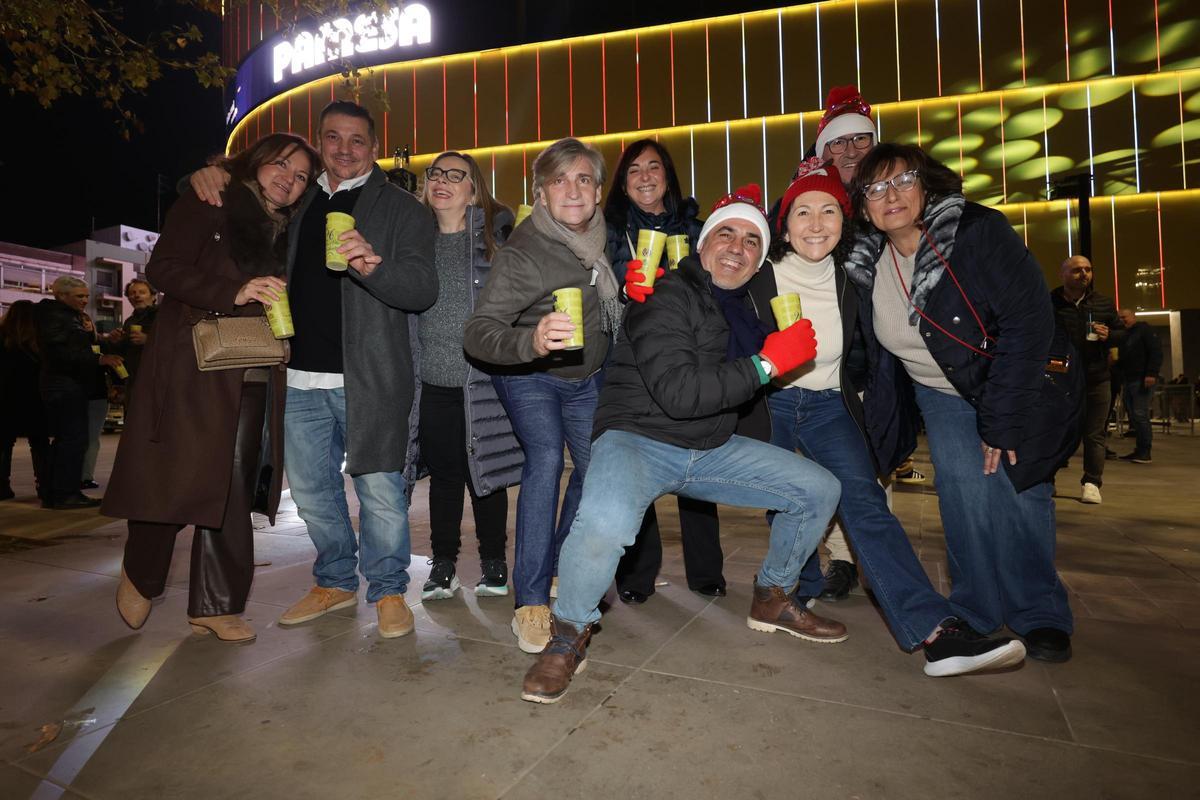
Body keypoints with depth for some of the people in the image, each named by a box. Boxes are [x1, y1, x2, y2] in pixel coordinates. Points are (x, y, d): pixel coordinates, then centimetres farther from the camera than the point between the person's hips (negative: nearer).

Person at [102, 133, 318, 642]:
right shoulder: (209, 204, 4)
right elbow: (162, 267, -7)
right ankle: (139, 575, 25)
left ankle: (215, 604, 12)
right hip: (194, 367, -5)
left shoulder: (286, 232, 19)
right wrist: (233, 292, -18)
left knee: (233, 488, 3)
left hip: (254, 379, 5)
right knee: (180, 478, -4)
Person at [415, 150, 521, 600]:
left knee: (485, 471, 7)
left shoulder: (496, 233, 1)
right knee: (443, 473, 11)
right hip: (434, 382, 3)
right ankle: (443, 564, 26)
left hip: (485, 381, -2)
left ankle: (493, 561, 25)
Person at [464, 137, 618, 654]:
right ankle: (531, 602, -17)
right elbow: (477, 333, -36)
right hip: (529, 377, -6)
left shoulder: (601, 235, -7)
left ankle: (562, 575, 27)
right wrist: (532, 341, -54)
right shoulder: (521, 253, -27)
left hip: (587, 376, 6)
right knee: (545, 458, -26)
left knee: (597, 469, 5)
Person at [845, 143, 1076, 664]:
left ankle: (1040, 615, 19)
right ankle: (977, 612, 4)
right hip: (942, 395, 2)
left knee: (1023, 496, -3)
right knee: (966, 487, -14)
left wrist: (1002, 421, -26)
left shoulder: (979, 232, -23)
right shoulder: (866, 264, -10)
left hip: (1017, 388, -2)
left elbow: (1027, 323, -26)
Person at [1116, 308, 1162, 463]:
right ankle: (1138, 450, 8)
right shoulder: (1124, 335, 22)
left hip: (1142, 381, -8)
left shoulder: (1144, 329, -1)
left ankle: (1145, 453, -9)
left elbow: (1156, 352, -11)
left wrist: (1152, 373, -20)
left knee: (1140, 415, -11)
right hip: (1128, 380, 8)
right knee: (1132, 416, 5)